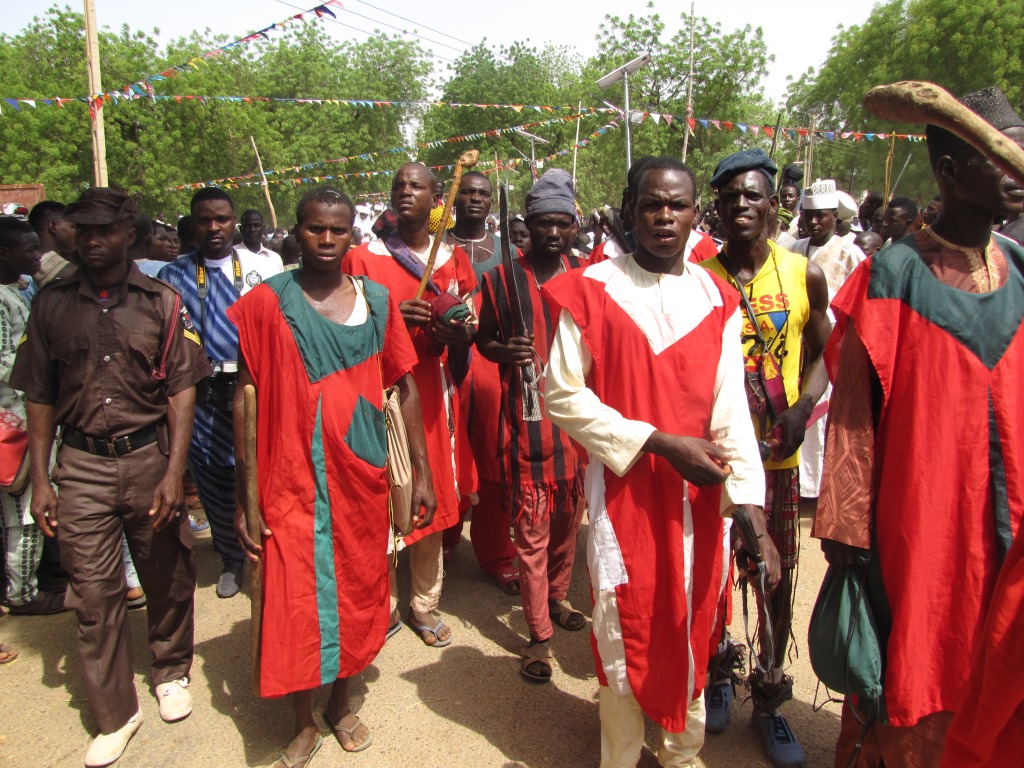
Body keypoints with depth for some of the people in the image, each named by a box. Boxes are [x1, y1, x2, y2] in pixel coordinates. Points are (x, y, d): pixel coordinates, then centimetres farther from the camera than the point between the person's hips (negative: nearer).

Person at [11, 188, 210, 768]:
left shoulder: (161, 302, 0)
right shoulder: (53, 305, 6)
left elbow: (182, 389, -3)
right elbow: (40, 397, 8)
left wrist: (174, 472, -10)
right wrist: (41, 478, 4)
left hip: (149, 457, -1)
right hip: (82, 464, 1)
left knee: (168, 578, 11)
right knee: (94, 590, 4)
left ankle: (172, 672, 37)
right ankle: (116, 714, 20)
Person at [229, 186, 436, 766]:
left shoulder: (377, 301, 3)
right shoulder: (265, 303, -5)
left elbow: (406, 388, 6)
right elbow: (245, 399, -4)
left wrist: (422, 472, 3)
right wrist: (245, 497, -6)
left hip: (362, 479, 3)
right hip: (292, 482, -2)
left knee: (357, 594, 14)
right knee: (295, 602, 5)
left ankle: (341, 702, 39)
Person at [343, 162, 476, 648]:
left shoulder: (454, 260, 11)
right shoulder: (363, 257, 4)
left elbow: (469, 329, 12)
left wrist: (458, 334, -11)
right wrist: (391, 316, -16)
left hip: (432, 389, 2)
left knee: (432, 497, 7)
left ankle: (425, 605, 22)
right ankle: (384, 605, 18)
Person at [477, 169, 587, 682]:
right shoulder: (502, 275, -3)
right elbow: (484, 338, 5)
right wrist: (505, 351, -17)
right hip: (527, 415, -3)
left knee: (568, 519, 17)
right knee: (531, 531, 0)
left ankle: (557, 597, 40)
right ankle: (539, 634, 14)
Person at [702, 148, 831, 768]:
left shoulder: (805, 274, 0)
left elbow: (822, 354, 7)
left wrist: (801, 410, -10)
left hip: (777, 455, 1)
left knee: (777, 577, 9)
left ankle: (770, 697, 29)